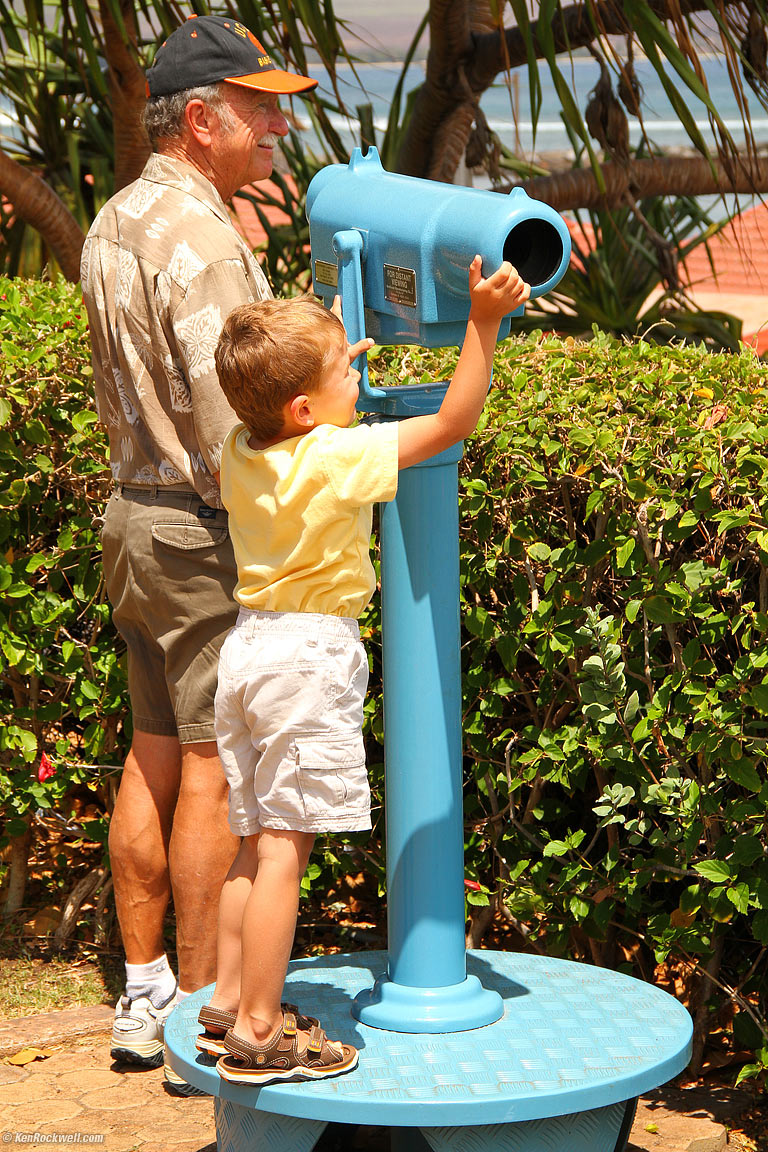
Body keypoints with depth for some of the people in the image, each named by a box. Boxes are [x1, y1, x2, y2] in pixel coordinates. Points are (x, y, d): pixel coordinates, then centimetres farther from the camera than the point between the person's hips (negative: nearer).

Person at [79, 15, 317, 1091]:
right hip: (207, 530, -9)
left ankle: (143, 997, 22)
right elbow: (236, 431, -22)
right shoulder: (202, 243, -18)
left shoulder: (114, 223, 11)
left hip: (137, 510, 9)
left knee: (155, 758, 14)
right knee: (213, 773, -3)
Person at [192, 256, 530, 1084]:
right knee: (284, 851, -5)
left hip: (249, 645, 8)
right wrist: (483, 321, -17)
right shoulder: (340, 457, -17)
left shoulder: (240, 452, 4)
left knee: (255, 844, 16)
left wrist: (327, 369, 33)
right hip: (310, 654, -8)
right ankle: (258, 1032, -2)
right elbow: (453, 422, -15)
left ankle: (228, 1001, 22)